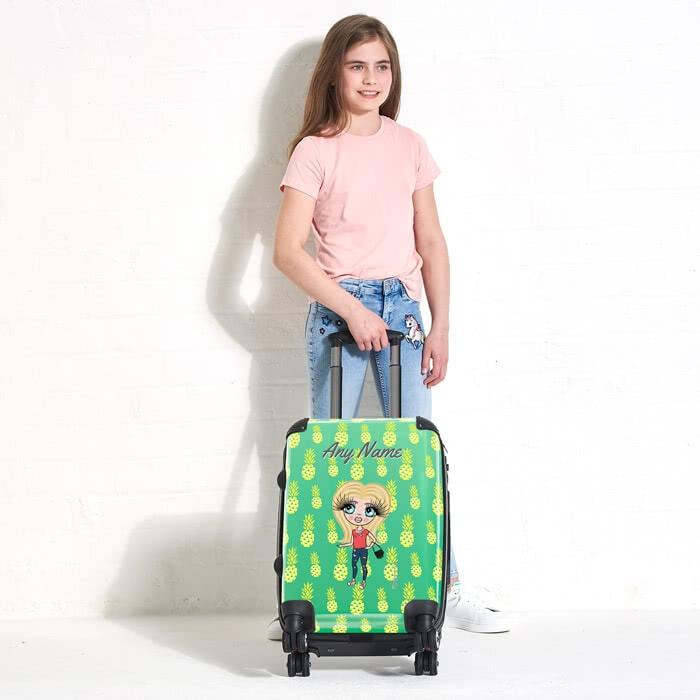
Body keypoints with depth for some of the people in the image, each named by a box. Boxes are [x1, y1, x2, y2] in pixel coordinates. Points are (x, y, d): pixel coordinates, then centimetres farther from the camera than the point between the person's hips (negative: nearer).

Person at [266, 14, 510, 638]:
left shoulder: (409, 146, 9)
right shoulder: (315, 151, -2)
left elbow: (432, 244, 11)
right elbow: (288, 251, -10)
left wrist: (440, 328, 4)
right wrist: (353, 309, -15)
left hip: (402, 306, 3)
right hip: (338, 307, -3)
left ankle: (449, 589, 11)